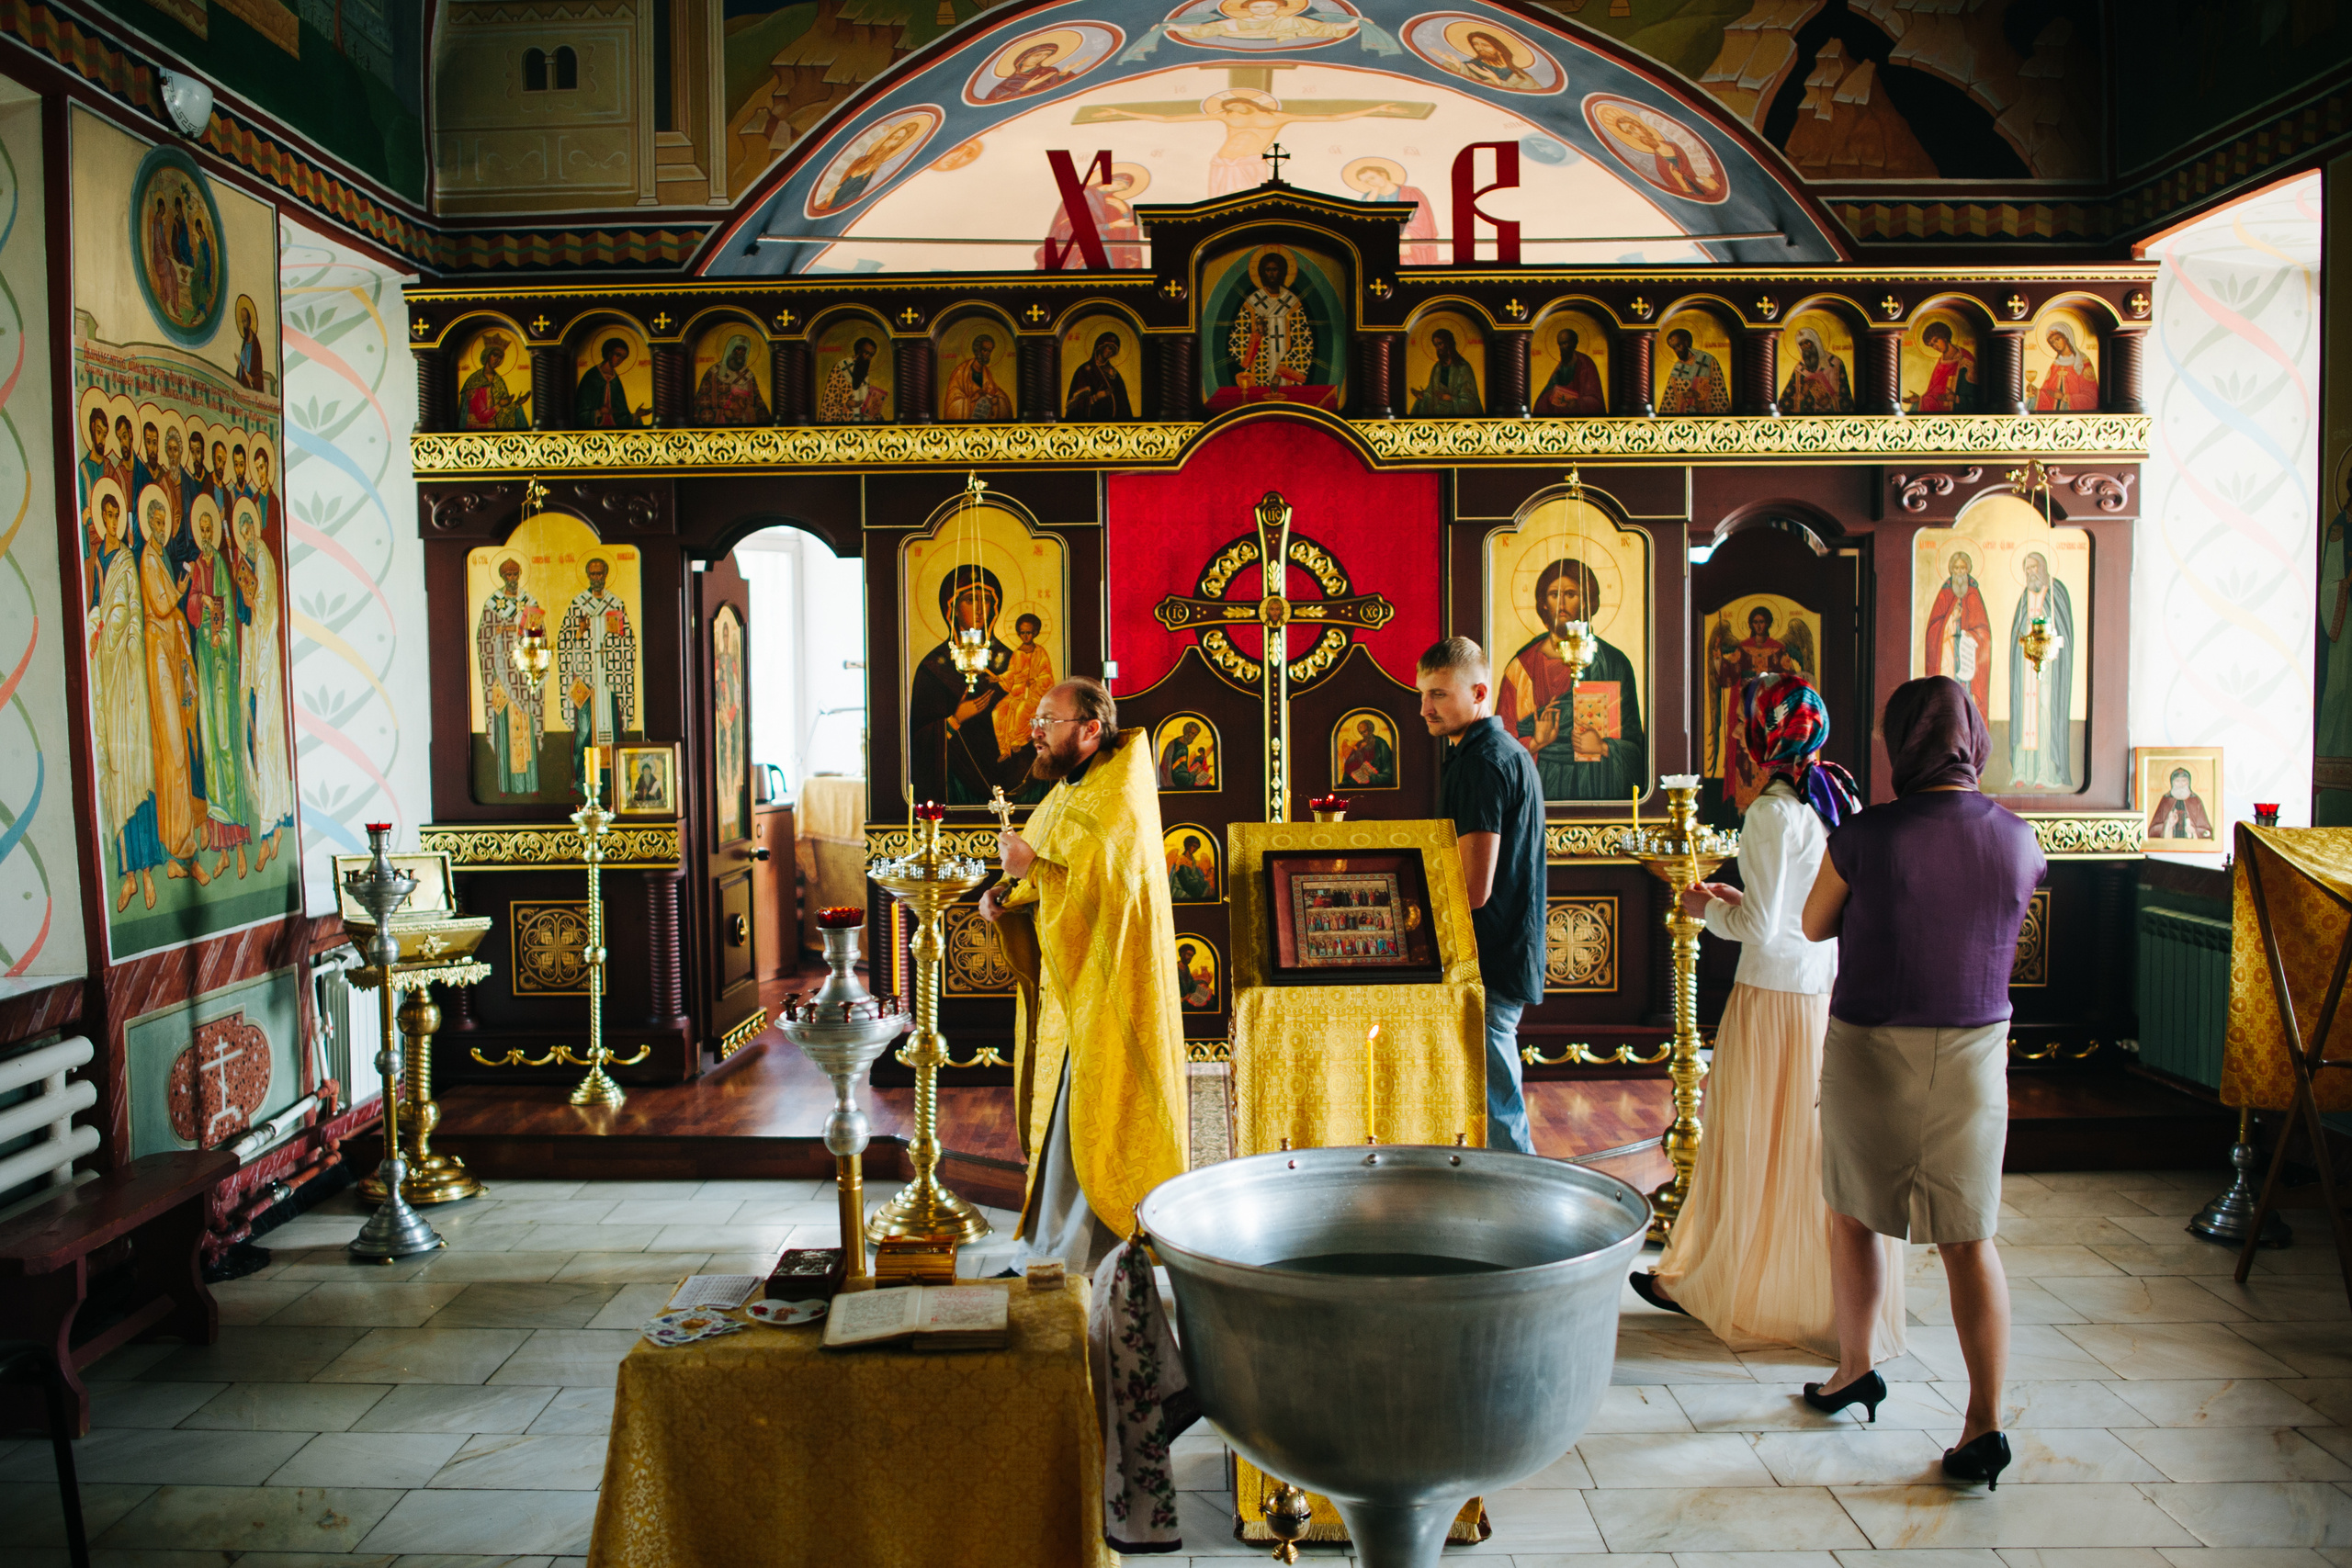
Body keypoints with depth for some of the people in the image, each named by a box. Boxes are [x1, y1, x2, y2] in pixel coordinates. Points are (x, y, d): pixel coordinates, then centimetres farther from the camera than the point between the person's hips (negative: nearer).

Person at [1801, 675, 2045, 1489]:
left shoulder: (1865, 836, -16)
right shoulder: (2017, 840, -5)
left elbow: (1813, 926, -1)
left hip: (1870, 1048, -2)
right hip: (1973, 1053, 3)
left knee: (1852, 1212, 18)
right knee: (1968, 1237, 9)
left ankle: (1854, 1367, 32)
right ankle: (1985, 1422, 6)